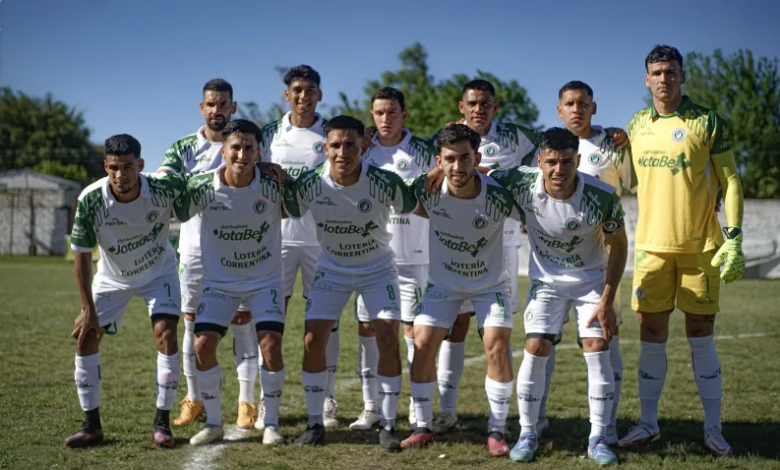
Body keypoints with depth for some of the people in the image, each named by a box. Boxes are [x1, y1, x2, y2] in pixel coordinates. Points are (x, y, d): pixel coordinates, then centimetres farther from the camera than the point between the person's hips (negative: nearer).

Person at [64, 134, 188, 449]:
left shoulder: (164, 188, -30)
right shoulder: (90, 199, -28)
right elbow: (82, 256, -18)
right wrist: (88, 309, -17)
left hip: (159, 272, -1)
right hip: (111, 277, 2)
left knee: (166, 335, -18)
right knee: (86, 338, -5)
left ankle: (162, 423, -4)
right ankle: (91, 426, 8)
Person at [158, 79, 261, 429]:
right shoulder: (184, 147, 7)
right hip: (195, 246, 1)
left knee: (242, 320, -2)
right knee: (192, 321, 5)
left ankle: (246, 401, 6)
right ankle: (194, 399, 17)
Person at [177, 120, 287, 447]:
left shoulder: (272, 186, -17)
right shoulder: (203, 186, -14)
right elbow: (178, 211, 1)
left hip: (265, 279, -1)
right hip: (219, 280, 1)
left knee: (271, 345, -14)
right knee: (203, 344, -10)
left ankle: (271, 422, 5)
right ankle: (213, 423, 8)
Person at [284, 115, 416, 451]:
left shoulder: (384, 182, -25)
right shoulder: (309, 183, -19)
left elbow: (412, 208, -9)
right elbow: (287, 213, 0)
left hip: (377, 268, -1)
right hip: (332, 268, 2)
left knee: (388, 341, -13)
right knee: (313, 341, -7)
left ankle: (388, 426, 2)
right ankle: (315, 423, 8)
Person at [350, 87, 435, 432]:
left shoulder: (420, 150, 0)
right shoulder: (363, 149, 7)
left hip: (410, 255, -3)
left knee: (413, 328, -1)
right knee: (367, 327, 3)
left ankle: (418, 406, 9)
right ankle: (370, 407, 11)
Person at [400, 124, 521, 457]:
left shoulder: (498, 196, -28)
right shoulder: (427, 189, -22)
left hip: (490, 283, -2)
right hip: (443, 282, 2)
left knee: (497, 344, -16)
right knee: (422, 344, -7)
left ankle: (497, 431, 0)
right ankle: (423, 427, 9)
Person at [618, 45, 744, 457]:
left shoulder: (707, 122, -3)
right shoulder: (636, 125, 9)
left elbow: (730, 182, -3)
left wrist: (734, 240, -11)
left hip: (700, 245, -3)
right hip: (651, 245, 3)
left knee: (701, 338, 2)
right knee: (651, 338, 6)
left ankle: (713, 429, 13)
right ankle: (648, 423, 17)